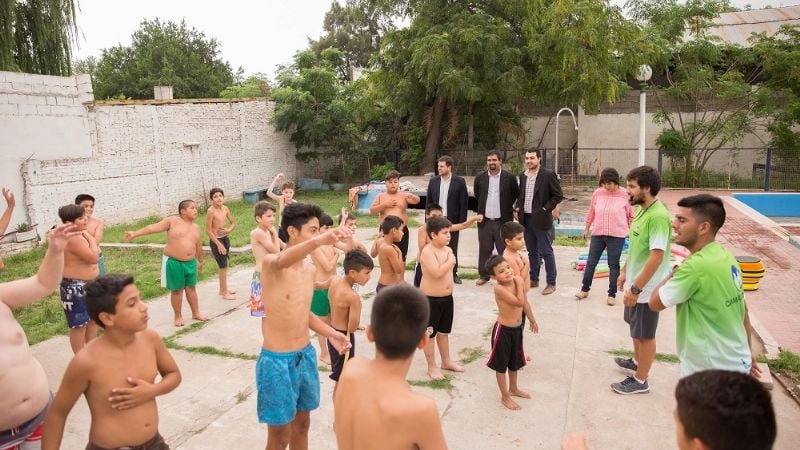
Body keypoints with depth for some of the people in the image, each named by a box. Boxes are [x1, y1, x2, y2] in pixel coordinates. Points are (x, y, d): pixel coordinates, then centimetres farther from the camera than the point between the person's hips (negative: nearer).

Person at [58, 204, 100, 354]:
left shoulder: (79, 234, 7)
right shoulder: (72, 238, -24)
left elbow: (96, 253, 13)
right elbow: (93, 257, -22)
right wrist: (90, 238, -13)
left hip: (89, 284, 10)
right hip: (75, 287, -10)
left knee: (93, 319, 19)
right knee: (79, 325, 2)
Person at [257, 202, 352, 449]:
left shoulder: (310, 268, 4)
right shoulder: (270, 263, -19)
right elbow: (282, 261, -46)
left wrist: (330, 333, 2)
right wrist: (317, 241, -64)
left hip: (306, 356, 7)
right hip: (277, 361, -7)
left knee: (302, 425, 22)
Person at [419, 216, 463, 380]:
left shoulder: (448, 249, 4)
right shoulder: (427, 251, -20)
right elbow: (437, 273, -31)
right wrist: (451, 261, -18)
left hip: (447, 298, 8)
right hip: (430, 299, -8)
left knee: (444, 331, 22)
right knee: (429, 334, 7)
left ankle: (446, 361, 37)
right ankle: (431, 367, 20)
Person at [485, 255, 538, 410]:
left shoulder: (517, 281, -4)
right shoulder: (499, 288, -26)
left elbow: (525, 302, 12)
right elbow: (519, 302, -33)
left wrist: (532, 320, 23)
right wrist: (520, 284, -22)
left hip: (517, 328, 7)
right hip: (503, 330, -7)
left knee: (515, 362, 26)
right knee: (501, 364, 10)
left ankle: (513, 389, 48)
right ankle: (505, 396, 26)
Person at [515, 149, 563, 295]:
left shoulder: (548, 175, -9)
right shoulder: (523, 175, 10)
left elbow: (558, 195, -8)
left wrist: (545, 209, -14)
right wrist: (518, 208, 6)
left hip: (540, 219, -6)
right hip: (525, 219, 6)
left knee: (546, 252, 0)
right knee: (532, 252, 15)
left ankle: (551, 283, 8)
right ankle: (534, 280, 26)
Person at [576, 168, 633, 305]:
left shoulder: (624, 195, -8)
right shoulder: (597, 193, -1)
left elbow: (631, 216, 1)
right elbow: (591, 213, 10)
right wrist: (586, 229, 14)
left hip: (617, 235, -3)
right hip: (597, 233, 3)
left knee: (613, 264, 5)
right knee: (591, 262, 8)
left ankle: (612, 294, 16)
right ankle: (585, 289, 23)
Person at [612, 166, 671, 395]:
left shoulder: (658, 216, -26)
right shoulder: (640, 209, 4)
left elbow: (656, 257, -28)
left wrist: (636, 288, -25)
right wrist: (625, 272, 18)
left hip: (647, 288, -9)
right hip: (635, 283, 9)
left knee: (645, 334, 7)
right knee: (635, 327, 26)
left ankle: (640, 381, 22)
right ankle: (637, 361, 48)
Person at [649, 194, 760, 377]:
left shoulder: (696, 266, -26)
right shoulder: (726, 257, 3)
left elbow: (655, 302, -16)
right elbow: (742, 308, 12)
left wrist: (674, 274, -1)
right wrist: (747, 350, 22)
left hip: (712, 371, -8)